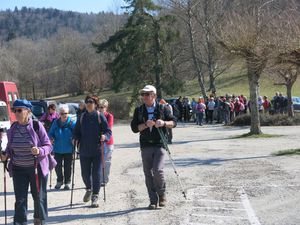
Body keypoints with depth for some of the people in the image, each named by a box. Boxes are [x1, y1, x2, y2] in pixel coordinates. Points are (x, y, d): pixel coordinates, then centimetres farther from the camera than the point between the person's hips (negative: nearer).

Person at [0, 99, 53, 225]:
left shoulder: (37, 125, -13)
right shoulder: (13, 128, -1)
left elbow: (48, 146, -9)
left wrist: (39, 151, -28)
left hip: (37, 168, -3)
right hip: (18, 169, 3)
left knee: (39, 197, 12)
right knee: (20, 199, 1)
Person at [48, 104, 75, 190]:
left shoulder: (72, 123, -6)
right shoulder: (56, 123, 0)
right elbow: (51, 133, 8)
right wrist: (51, 138, -11)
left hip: (68, 149, -2)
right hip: (58, 149, 2)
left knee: (68, 166, 6)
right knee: (57, 166, 5)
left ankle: (67, 182, 22)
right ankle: (59, 181, 27)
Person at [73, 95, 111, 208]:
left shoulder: (100, 116, -3)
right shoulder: (82, 117, 8)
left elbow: (108, 131, -3)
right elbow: (77, 131, 14)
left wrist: (105, 136, -23)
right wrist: (75, 139, -5)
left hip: (97, 151, -3)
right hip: (84, 151, 3)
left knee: (96, 173, -2)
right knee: (85, 173, 10)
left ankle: (95, 196, 8)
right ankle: (88, 189, 39)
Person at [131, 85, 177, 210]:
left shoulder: (162, 109, 4)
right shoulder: (139, 110, 8)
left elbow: (174, 122, 5)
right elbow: (134, 127, 1)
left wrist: (164, 123, -14)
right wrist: (145, 124, -16)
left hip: (159, 144, -3)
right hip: (145, 146, 3)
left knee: (158, 170, -15)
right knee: (148, 173, 4)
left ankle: (162, 195, 9)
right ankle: (153, 200, 13)